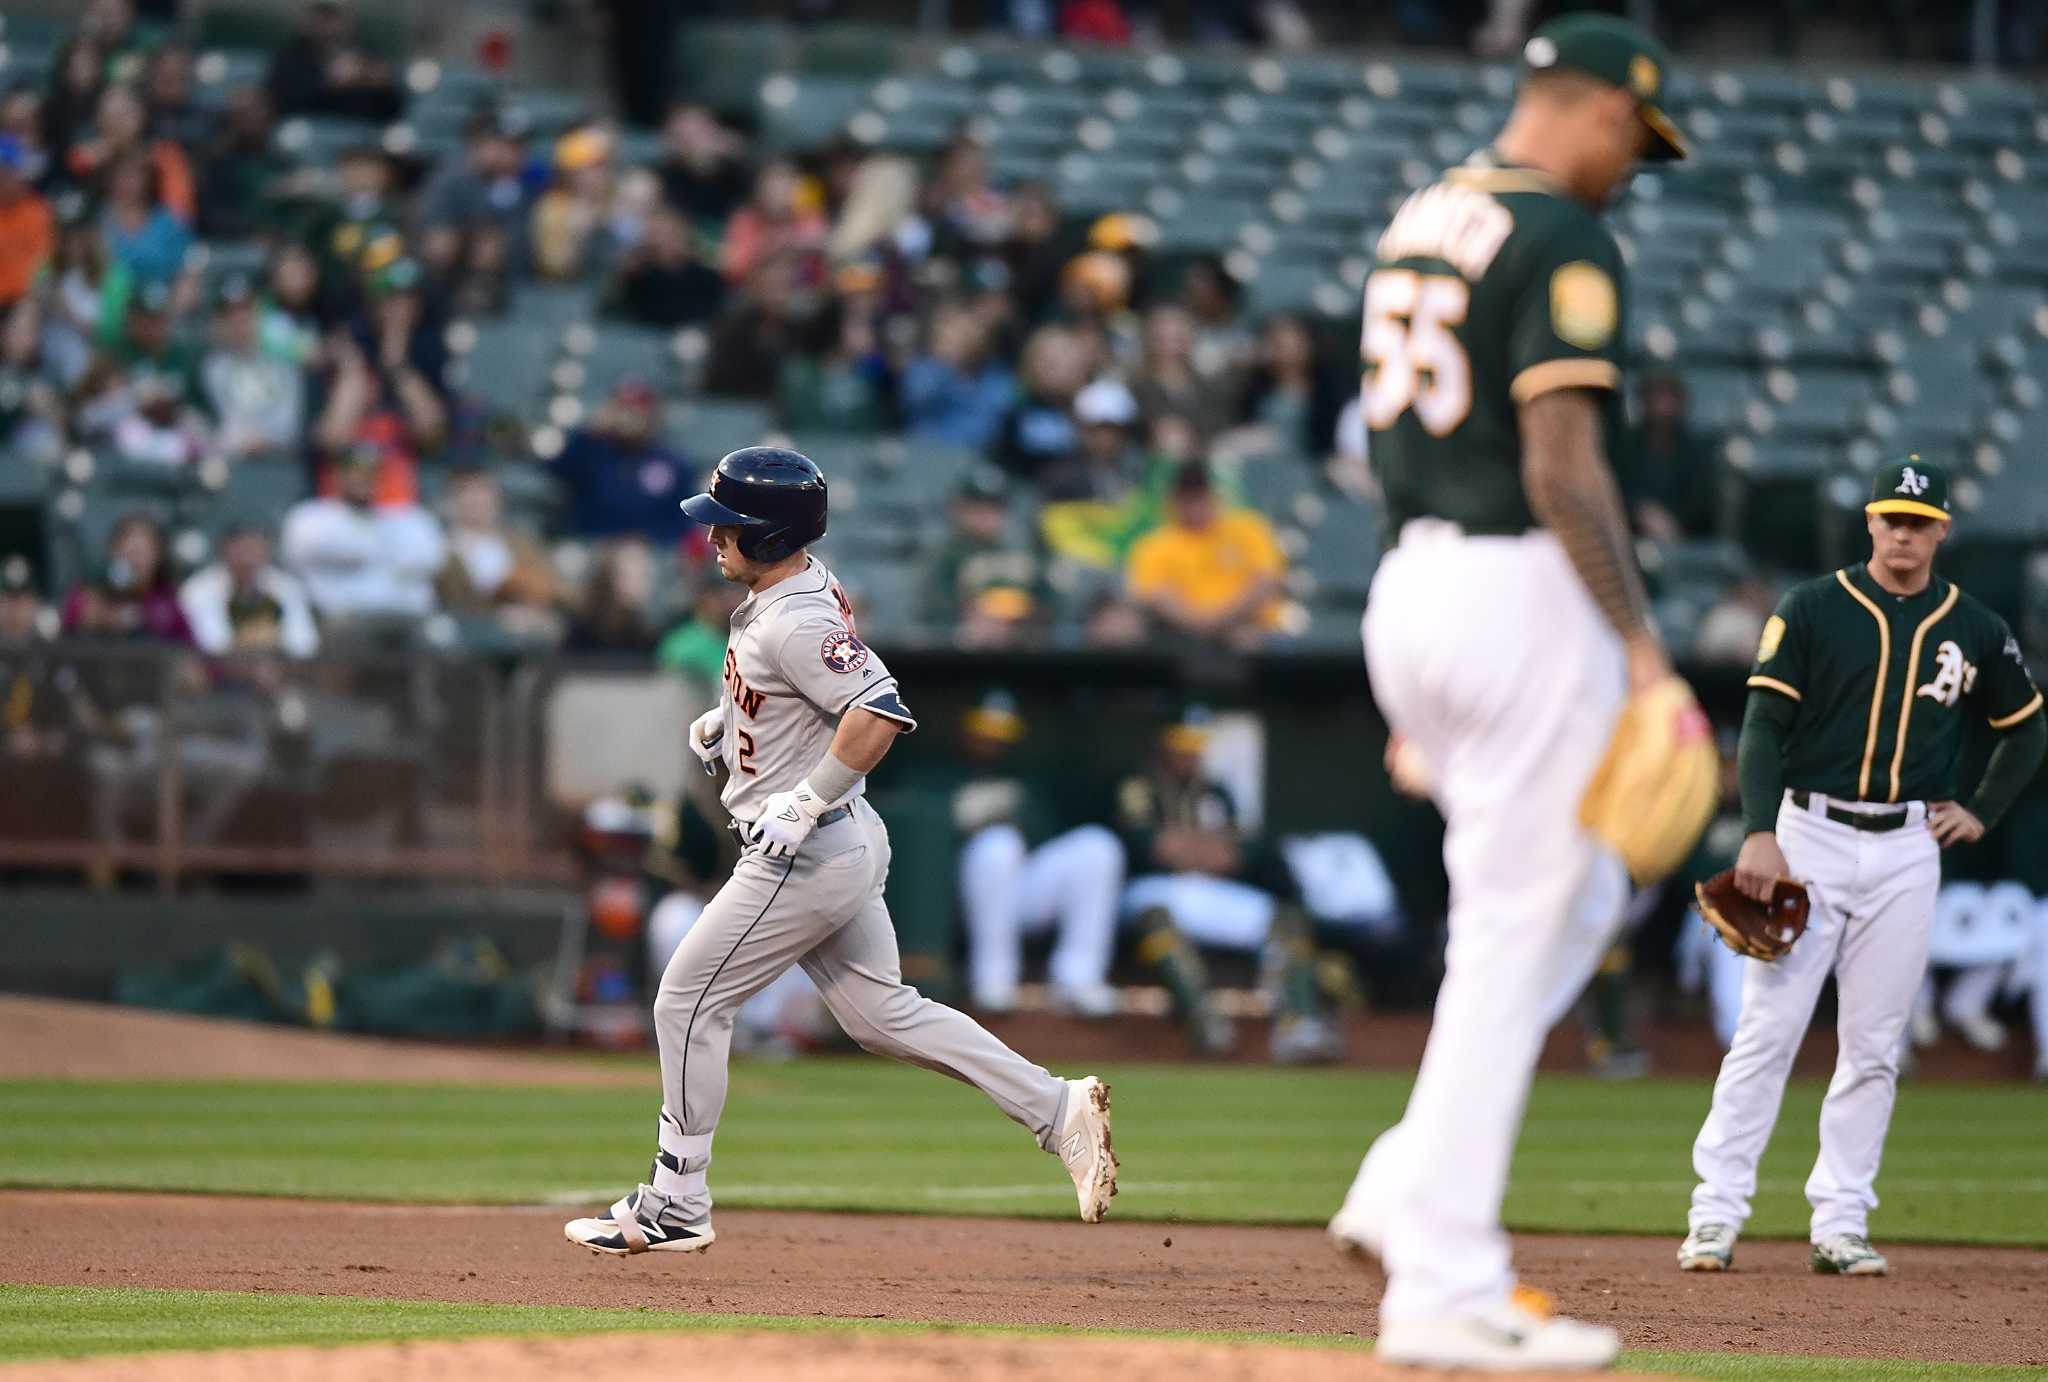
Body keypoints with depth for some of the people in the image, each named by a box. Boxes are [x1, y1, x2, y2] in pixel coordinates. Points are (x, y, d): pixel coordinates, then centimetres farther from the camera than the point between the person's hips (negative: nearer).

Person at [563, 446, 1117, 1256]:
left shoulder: (794, 624, -23)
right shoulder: (810, 585, 8)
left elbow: (878, 711, -33)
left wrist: (804, 805, -29)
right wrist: (725, 719, 16)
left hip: (807, 852, -10)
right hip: (845, 848, 10)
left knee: (689, 1000, 0)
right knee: (882, 1013, 14)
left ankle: (676, 1207, 7)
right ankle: (1059, 1111, 9)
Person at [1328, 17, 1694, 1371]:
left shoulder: (1419, 220, 15)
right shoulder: (1563, 239, -13)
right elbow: (1560, 462, -20)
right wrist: (1641, 642, -19)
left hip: (1410, 587, 9)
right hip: (1525, 595, -9)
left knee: (1583, 895, 20)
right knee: (1513, 935, -4)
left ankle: (1413, 1186, 9)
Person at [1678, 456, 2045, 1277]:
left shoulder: (1974, 631, 8)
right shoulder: (1811, 611, 0)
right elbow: (1764, 725, -6)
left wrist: (1982, 813, 9)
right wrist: (1760, 833, -18)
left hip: (1906, 853, 3)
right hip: (1808, 838, -3)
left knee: (1874, 1047, 3)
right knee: (1768, 1028, -7)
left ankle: (1841, 1224, 7)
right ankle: (1717, 1212, -5)